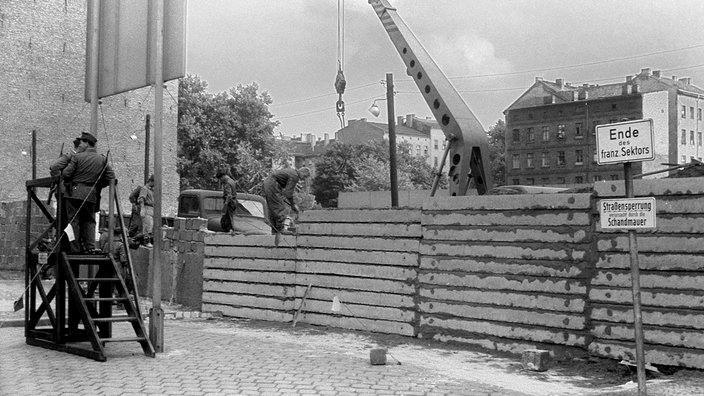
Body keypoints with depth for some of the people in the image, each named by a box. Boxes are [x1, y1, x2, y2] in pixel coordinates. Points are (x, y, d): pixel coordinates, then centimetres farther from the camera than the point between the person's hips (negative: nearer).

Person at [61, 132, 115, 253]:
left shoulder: (77, 157, -4)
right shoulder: (102, 159, 8)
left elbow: (66, 174, -8)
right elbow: (111, 177, 4)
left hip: (75, 193, -3)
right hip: (92, 195, 4)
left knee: (74, 220, 3)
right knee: (89, 220, 15)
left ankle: (75, 249, 3)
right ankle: (90, 246, 4)